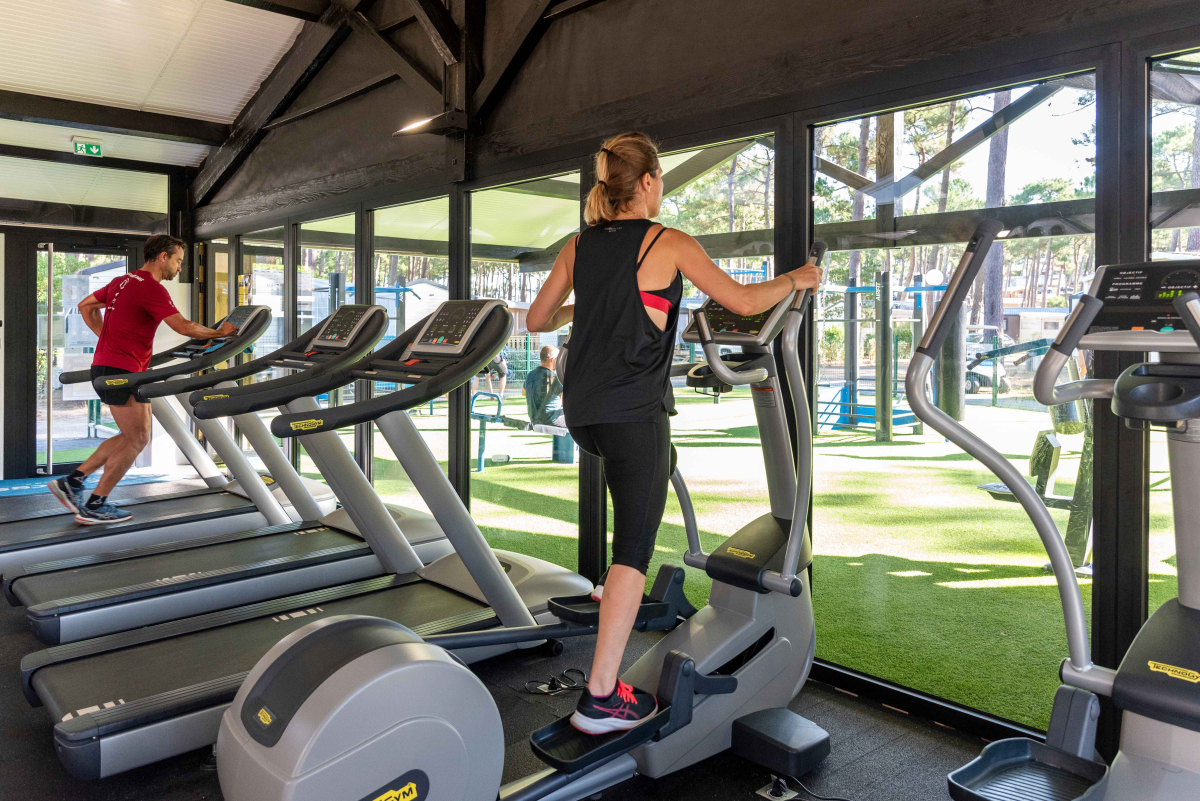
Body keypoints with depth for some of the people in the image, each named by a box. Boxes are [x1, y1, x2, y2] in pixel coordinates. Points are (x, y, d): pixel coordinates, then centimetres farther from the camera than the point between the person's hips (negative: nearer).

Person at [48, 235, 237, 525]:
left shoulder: (121, 281, 16)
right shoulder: (152, 288, -14)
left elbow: (86, 306, 25)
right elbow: (183, 327, -20)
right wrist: (220, 332, -6)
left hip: (105, 365, 10)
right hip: (122, 370, -10)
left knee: (132, 436, 16)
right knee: (137, 439, 0)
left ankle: (72, 482, 16)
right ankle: (94, 506, 6)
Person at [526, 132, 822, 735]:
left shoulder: (578, 247, 12)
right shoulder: (670, 245, -3)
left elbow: (536, 320, 18)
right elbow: (743, 302, -1)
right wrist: (797, 279, 17)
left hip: (580, 411, 7)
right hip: (633, 411, -6)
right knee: (633, 548, -2)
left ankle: (619, 592, 39)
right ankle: (601, 697, -2)